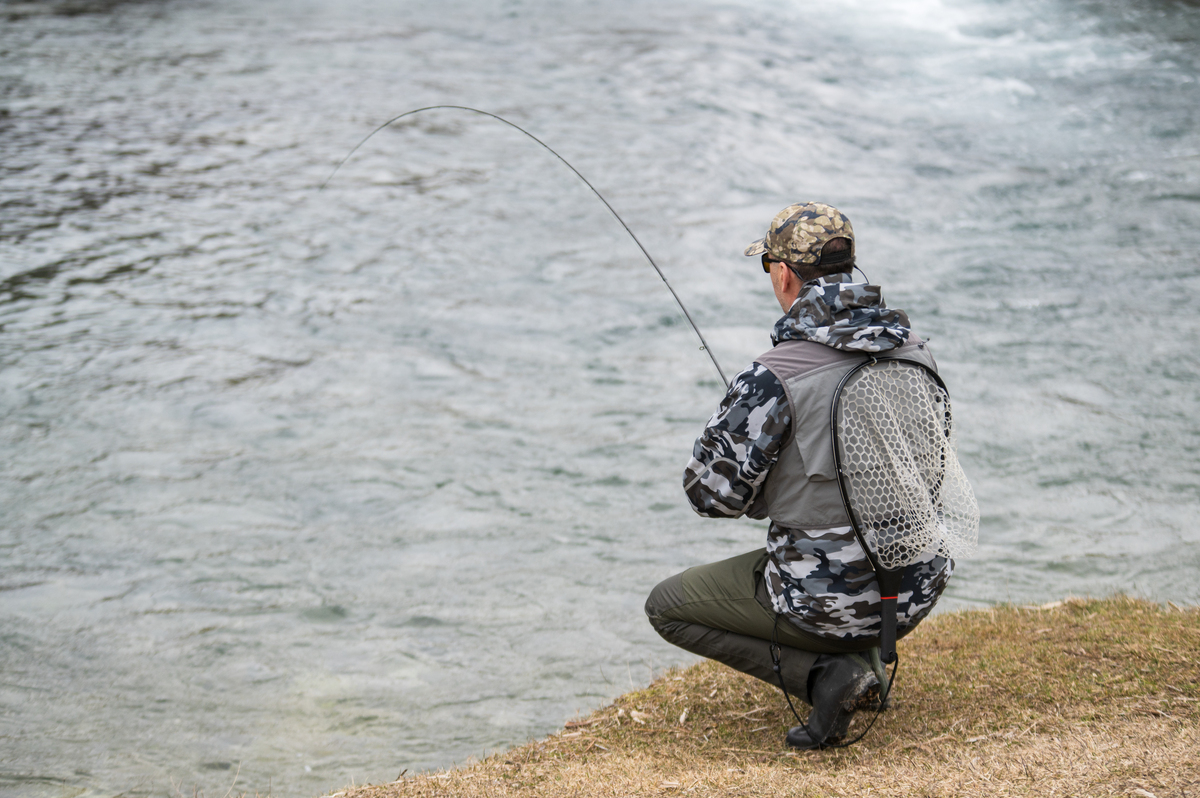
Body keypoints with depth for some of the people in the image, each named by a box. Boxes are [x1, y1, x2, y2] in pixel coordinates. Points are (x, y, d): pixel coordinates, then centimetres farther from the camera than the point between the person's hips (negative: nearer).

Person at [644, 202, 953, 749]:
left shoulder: (776, 378, -20)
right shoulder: (913, 350, 1)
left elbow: (713, 493, -14)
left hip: (833, 597, -7)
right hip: (919, 586, 7)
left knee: (667, 607, 13)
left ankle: (826, 673, -3)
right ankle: (865, 658, 17)